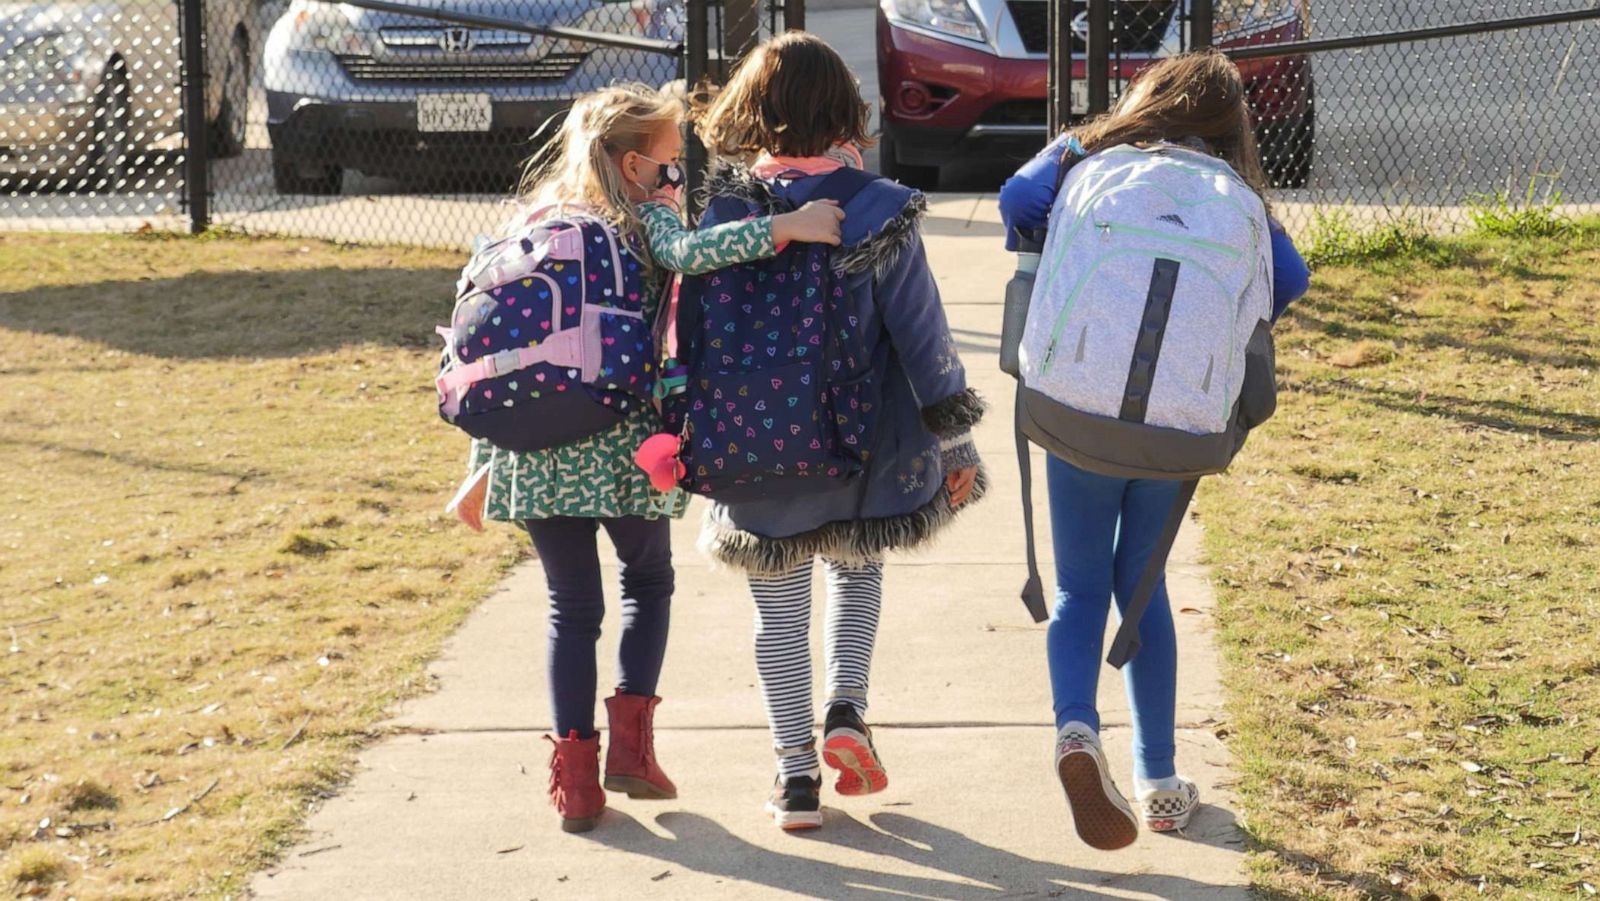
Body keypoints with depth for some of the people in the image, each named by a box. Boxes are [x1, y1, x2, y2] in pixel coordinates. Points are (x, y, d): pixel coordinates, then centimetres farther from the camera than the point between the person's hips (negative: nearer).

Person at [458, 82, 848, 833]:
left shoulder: (530, 226, 14)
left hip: (533, 449, 4)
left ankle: (574, 772, 9)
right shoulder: (643, 222, 0)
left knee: (571, 606, 15)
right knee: (648, 580, 21)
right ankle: (630, 742, 9)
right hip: (622, 444, -3)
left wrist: (485, 462, 17)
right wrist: (786, 228, -25)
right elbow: (689, 254, -24)